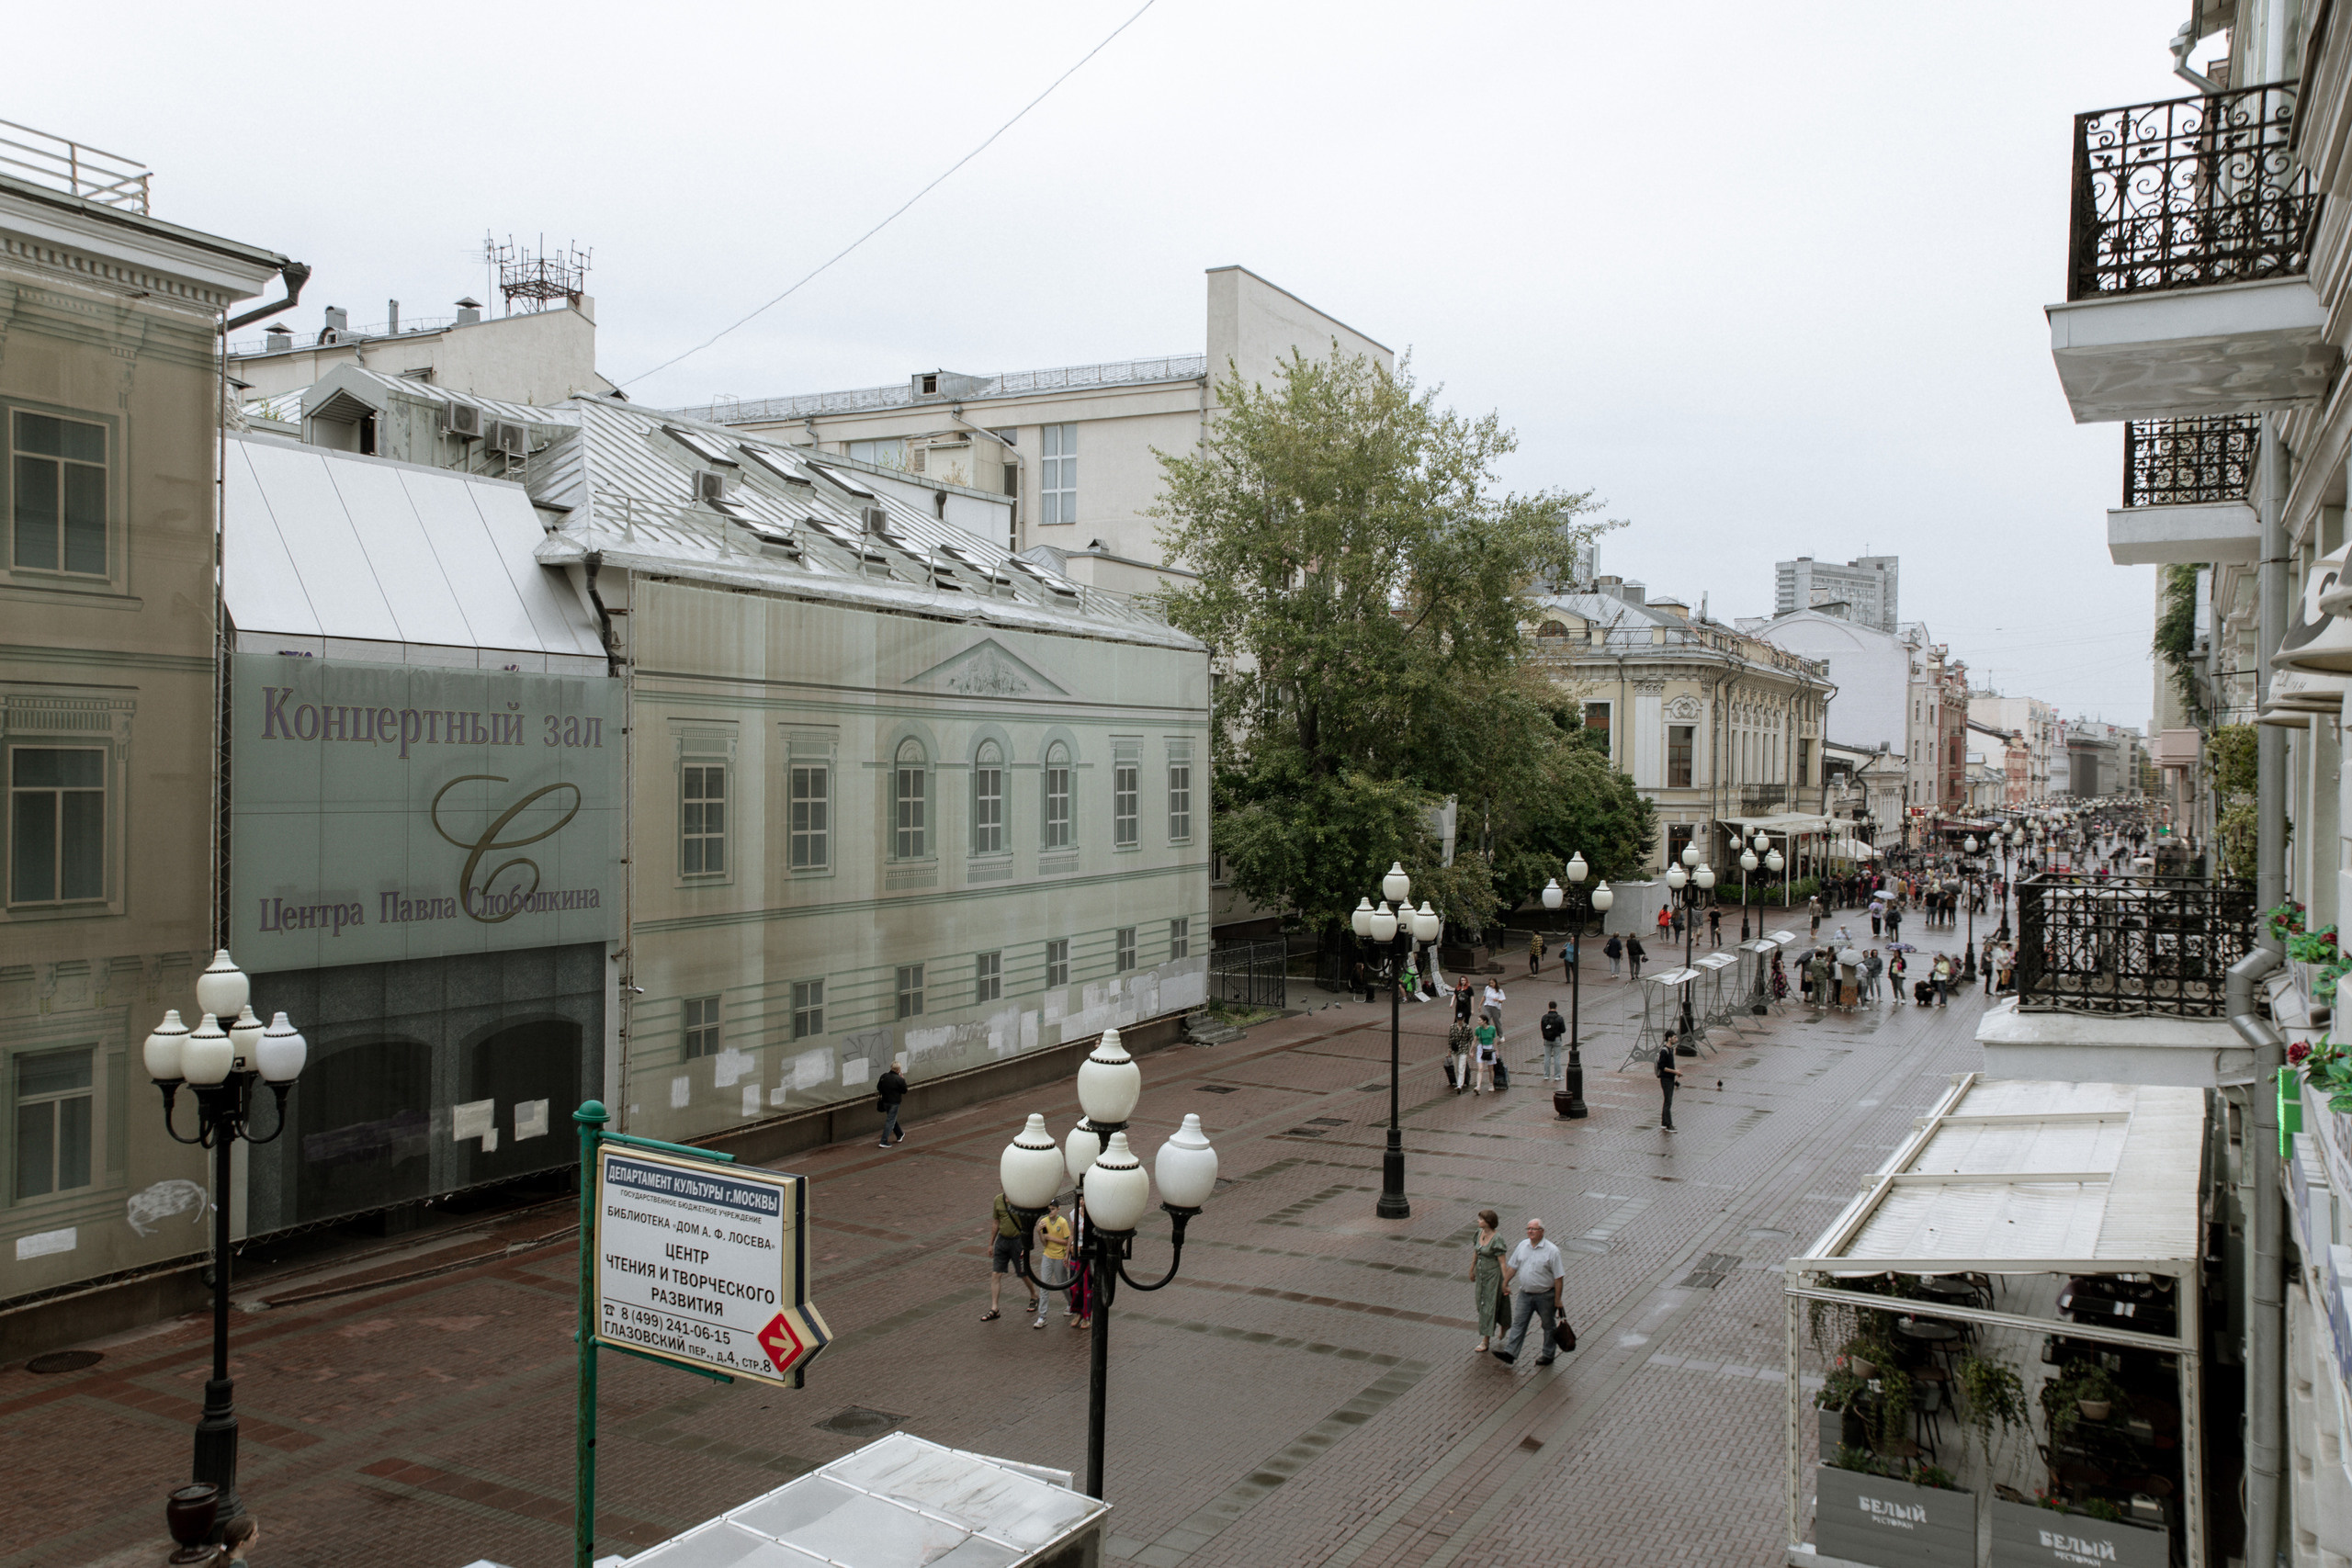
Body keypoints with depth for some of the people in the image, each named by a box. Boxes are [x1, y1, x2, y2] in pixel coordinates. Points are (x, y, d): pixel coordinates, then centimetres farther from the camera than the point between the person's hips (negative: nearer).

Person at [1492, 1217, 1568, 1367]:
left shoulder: (1552, 1251, -15)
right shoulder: (1522, 1246, 1)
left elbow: (1558, 1277, -13)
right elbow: (1512, 1266, 13)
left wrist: (1557, 1299, -13)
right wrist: (1505, 1283, 16)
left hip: (1545, 1296, -4)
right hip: (1525, 1294, 4)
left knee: (1548, 1325, 12)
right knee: (1518, 1322, 0)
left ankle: (1548, 1355, 25)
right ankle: (1510, 1353, -1)